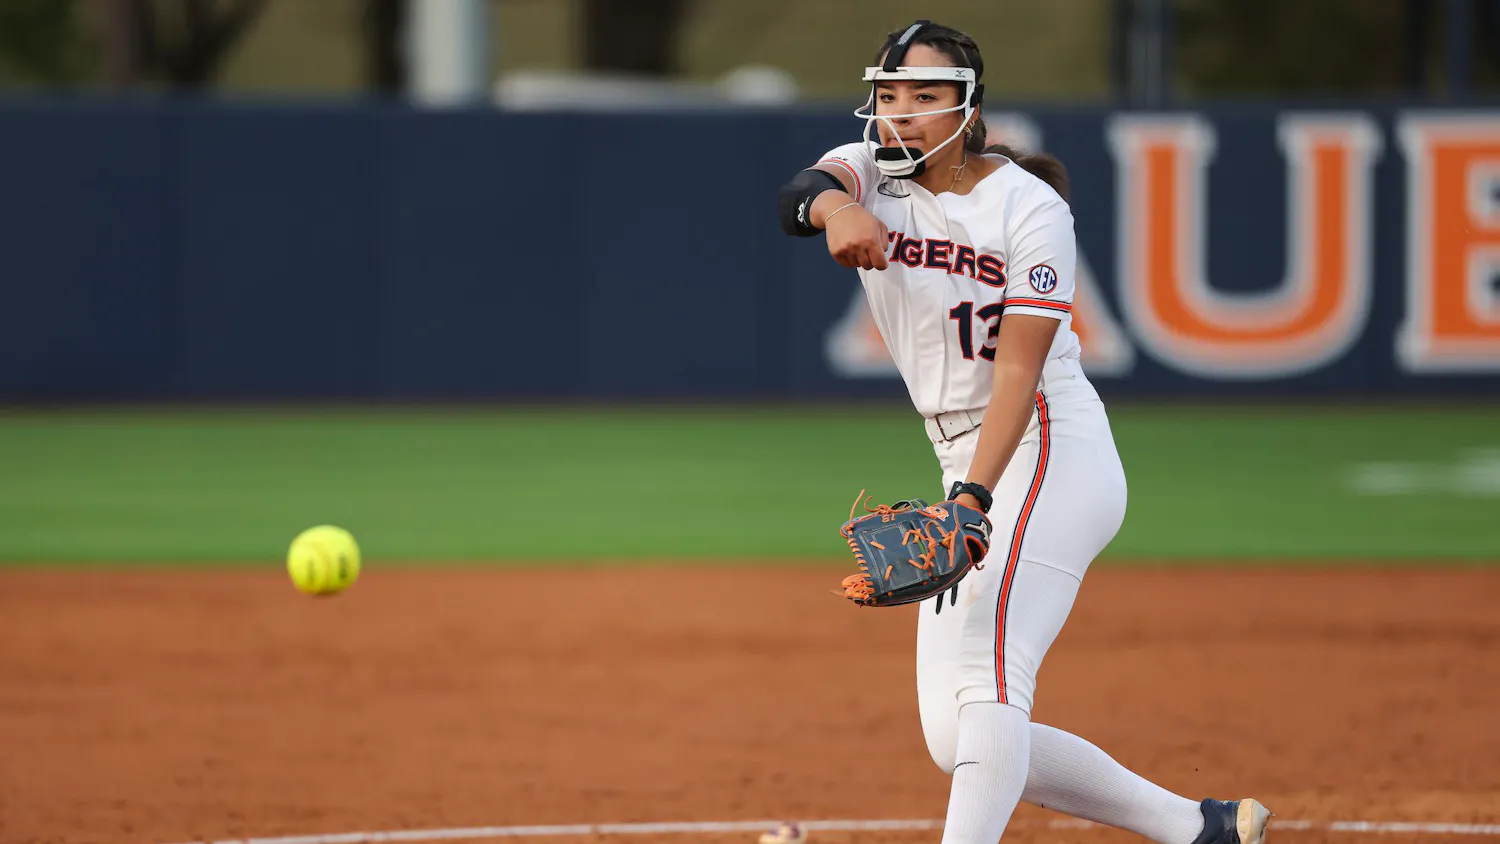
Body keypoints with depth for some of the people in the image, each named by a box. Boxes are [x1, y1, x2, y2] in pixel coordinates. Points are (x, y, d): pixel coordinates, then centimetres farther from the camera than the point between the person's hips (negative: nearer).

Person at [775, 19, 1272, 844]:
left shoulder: (1028, 206, -10)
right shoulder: (871, 176, 5)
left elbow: (1018, 371, -17)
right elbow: (800, 192, -20)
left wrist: (973, 496, -31)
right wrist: (834, 209, -45)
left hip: (1051, 449, -7)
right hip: (969, 467, 7)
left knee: (988, 677, -26)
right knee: (959, 742, 1)